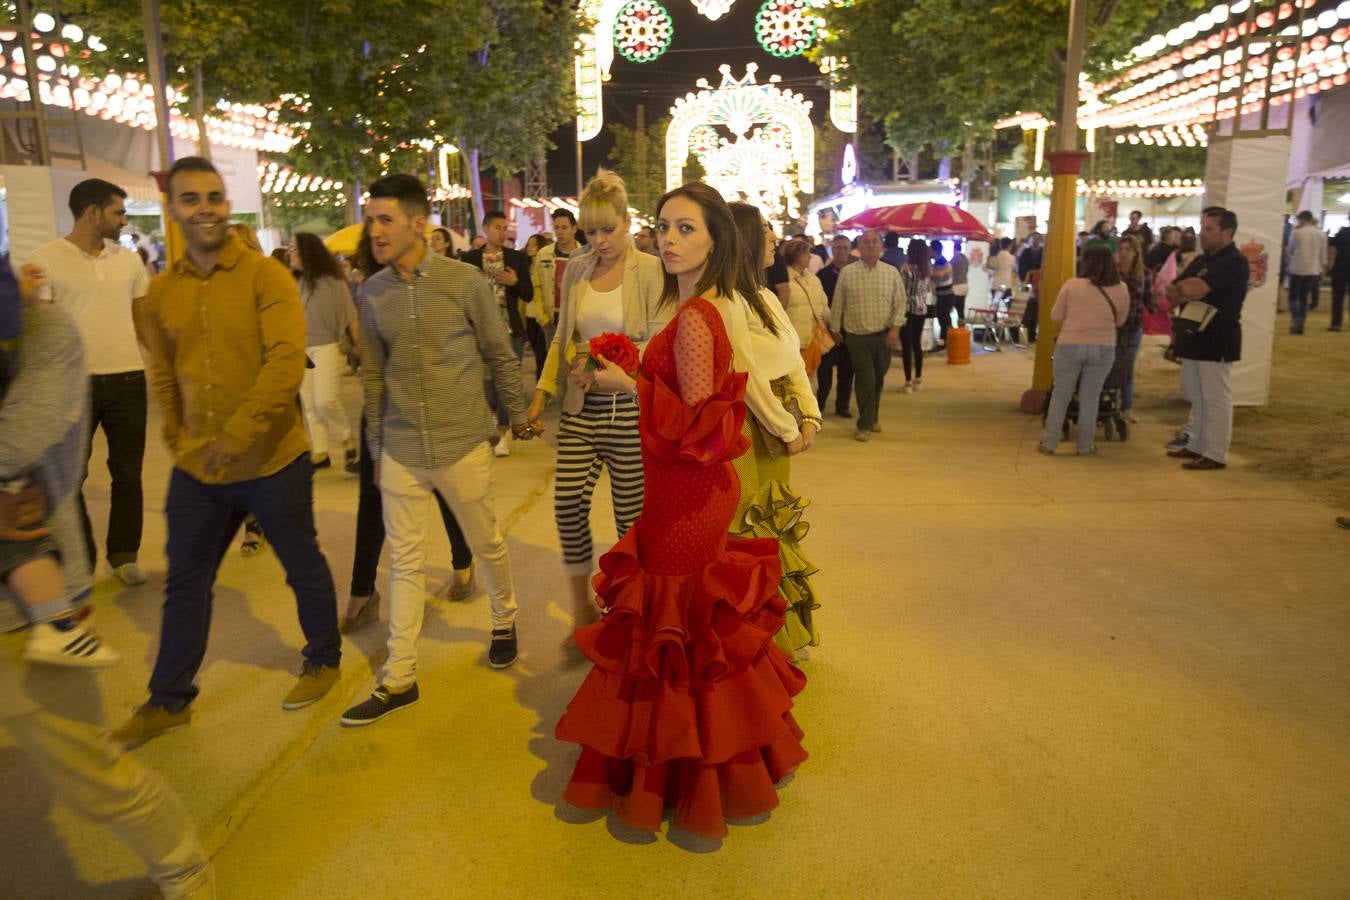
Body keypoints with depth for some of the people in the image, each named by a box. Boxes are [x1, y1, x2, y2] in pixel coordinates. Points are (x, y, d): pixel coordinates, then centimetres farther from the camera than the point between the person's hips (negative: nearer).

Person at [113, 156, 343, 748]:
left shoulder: (265, 276, -12)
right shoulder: (162, 290, 5)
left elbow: (286, 361, -22)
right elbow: (163, 374, 15)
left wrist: (238, 432, -27)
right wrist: (179, 442, 9)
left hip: (273, 462, -5)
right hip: (196, 470, 5)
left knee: (304, 568, 12)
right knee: (185, 584, 15)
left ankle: (324, 661, 36)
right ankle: (169, 700, 32)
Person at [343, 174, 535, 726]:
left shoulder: (464, 281, -9)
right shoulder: (372, 292, 1)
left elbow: (500, 355, 1)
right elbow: (372, 374, 9)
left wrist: (517, 414, 8)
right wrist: (376, 447, 12)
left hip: (462, 445, -2)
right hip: (400, 451, 3)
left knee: (487, 544, 13)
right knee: (405, 563, 7)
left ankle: (504, 621, 41)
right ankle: (399, 678, 17)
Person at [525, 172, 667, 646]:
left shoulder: (650, 270, -5)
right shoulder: (574, 270, 9)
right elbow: (562, 338, 16)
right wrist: (542, 391, 7)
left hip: (629, 409, -4)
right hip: (581, 408, 4)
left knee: (631, 513, 3)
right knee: (567, 504, -2)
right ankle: (583, 609, 18)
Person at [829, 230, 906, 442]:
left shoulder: (892, 272, 3)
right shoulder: (847, 273, -2)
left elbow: (900, 303, 3)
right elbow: (838, 304, 4)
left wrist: (895, 328, -6)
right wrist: (835, 329, 6)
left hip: (884, 336, 2)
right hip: (857, 336, -2)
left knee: (878, 380, 13)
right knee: (866, 380, -6)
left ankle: (872, 418, 32)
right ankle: (865, 425, 6)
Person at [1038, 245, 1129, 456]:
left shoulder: (1072, 285, -6)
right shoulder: (1121, 289, 0)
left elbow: (1056, 316, 1)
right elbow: (1120, 321, 11)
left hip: (1070, 346, -1)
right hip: (1103, 349, 1)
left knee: (1060, 395, 10)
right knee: (1090, 399, 11)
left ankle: (1049, 444, 13)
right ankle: (1084, 447, 16)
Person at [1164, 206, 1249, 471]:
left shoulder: (1235, 262, -12)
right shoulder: (1201, 261, 16)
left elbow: (1194, 289, -24)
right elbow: (1171, 293, 9)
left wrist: (1183, 288, -2)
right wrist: (1189, 292, -12)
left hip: (1217, 342, -9)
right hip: (1194, 338, 9)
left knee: (1216, 400, -2)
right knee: (1196, 398, 15)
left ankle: (1215, 455, 3)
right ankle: (1196, 446, 25)